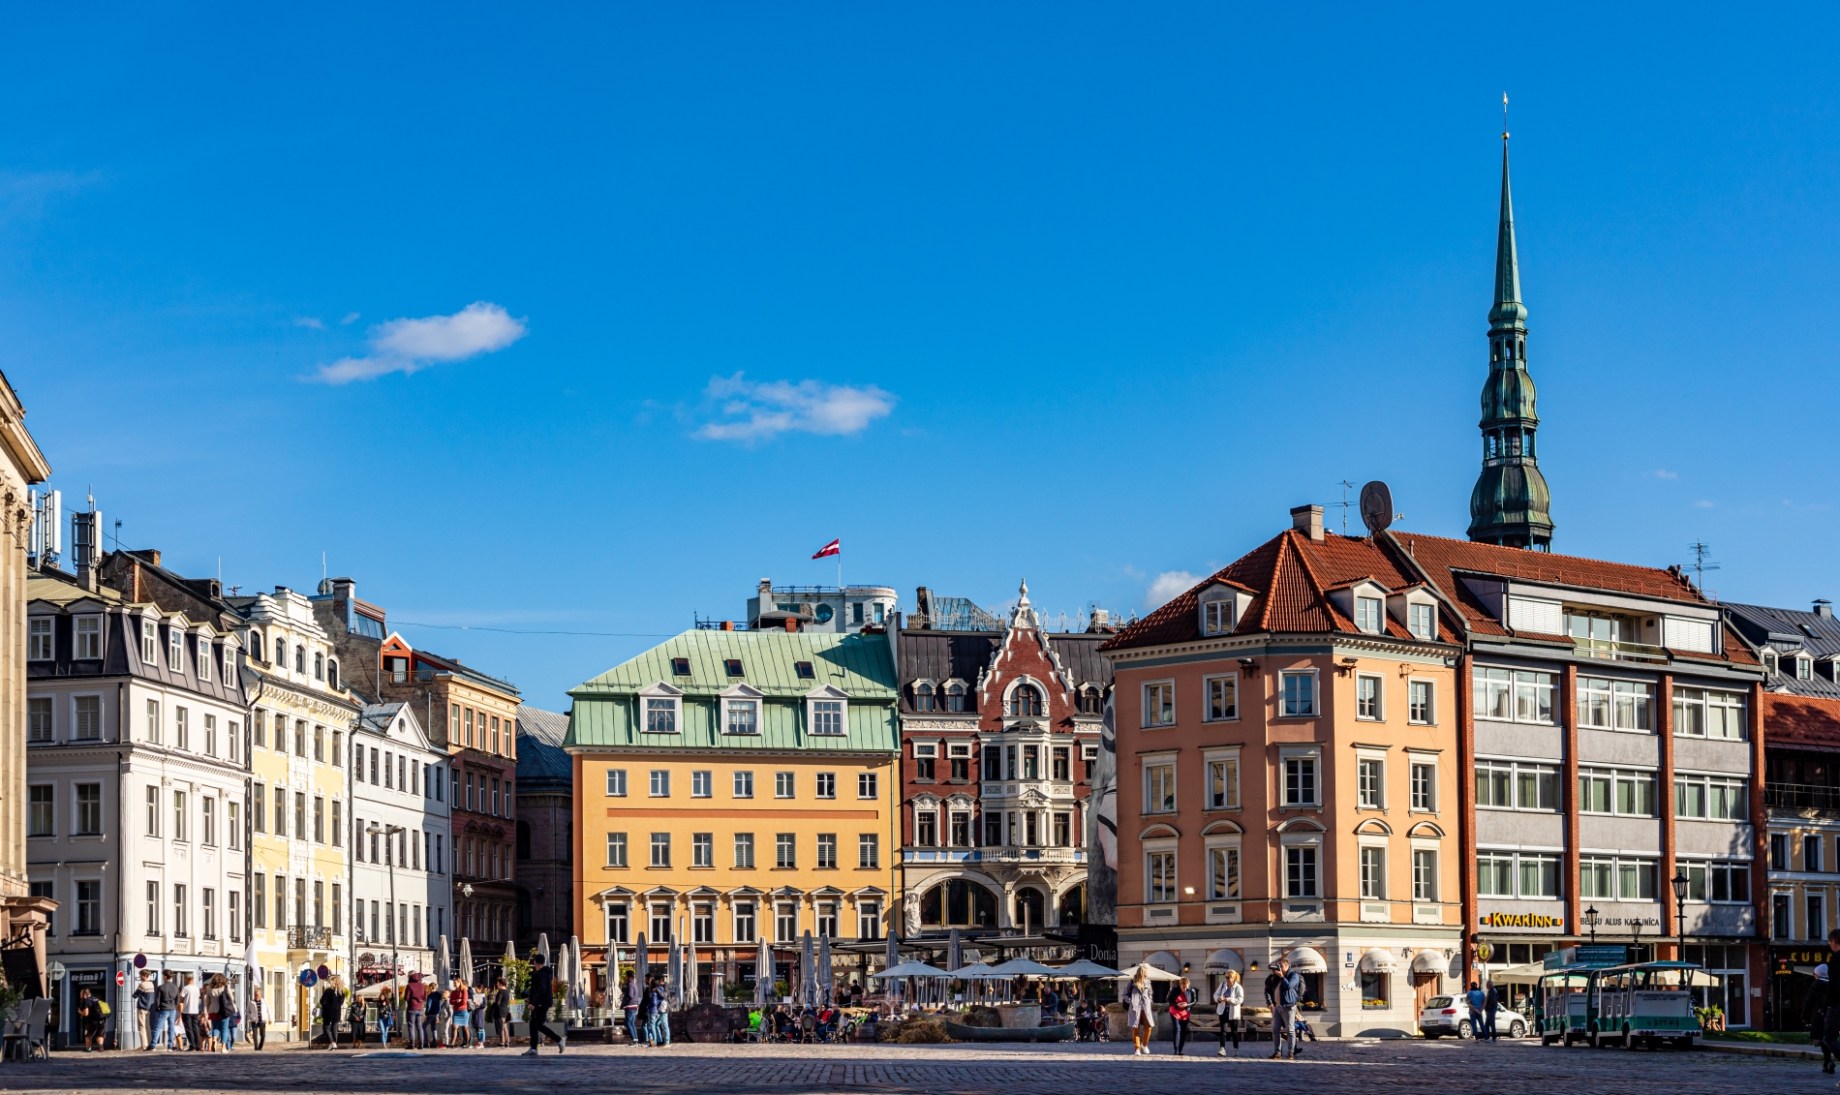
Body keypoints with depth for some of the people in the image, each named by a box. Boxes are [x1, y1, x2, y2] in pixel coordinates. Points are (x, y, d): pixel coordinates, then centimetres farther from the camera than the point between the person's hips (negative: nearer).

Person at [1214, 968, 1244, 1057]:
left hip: (1233, 1012, -3)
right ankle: (1222, 1049, -9)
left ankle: (1236, 1050, 20)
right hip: (1223, 1010, 3)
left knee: (1234, 1031, 7)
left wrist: (1228, 1000, -29)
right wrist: (1218, 998, -17)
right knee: (1223, 1030, -5)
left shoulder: (1238, 987, -10)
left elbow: (1240, 999, -19)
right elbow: (1216, 994, 8)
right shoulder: (1223, 985, 4)